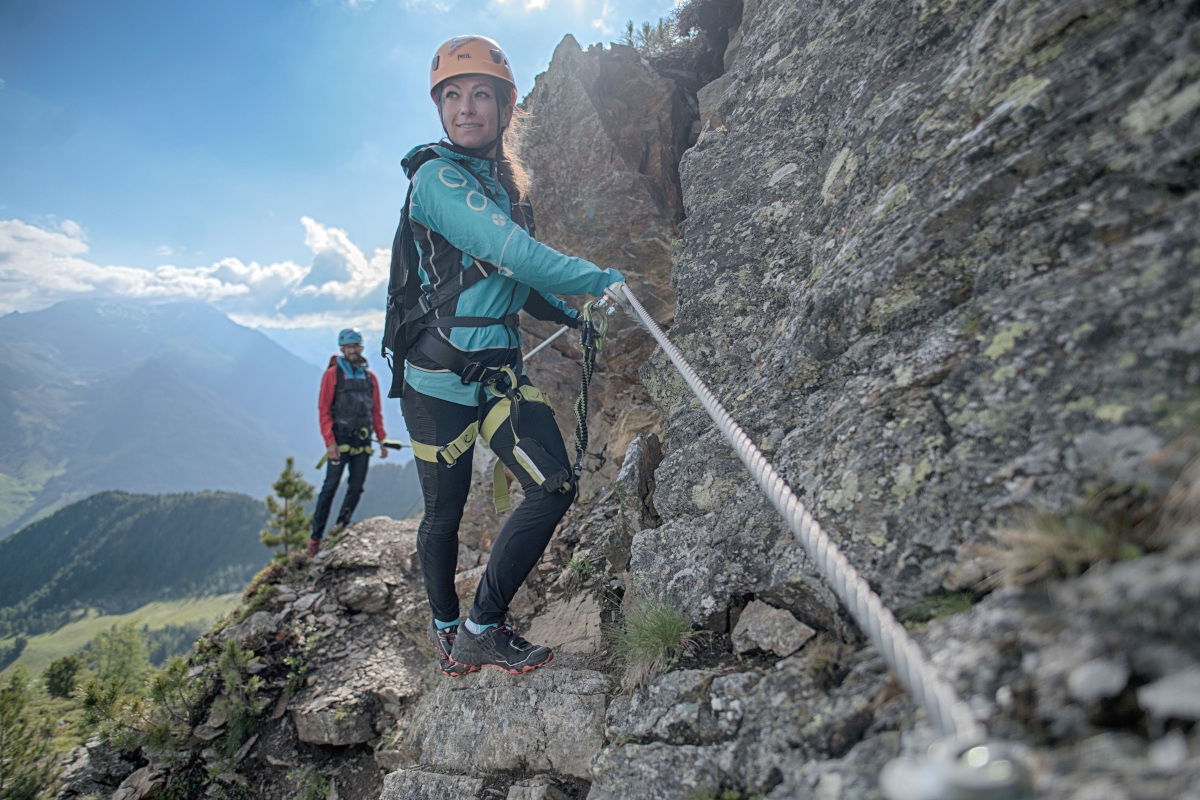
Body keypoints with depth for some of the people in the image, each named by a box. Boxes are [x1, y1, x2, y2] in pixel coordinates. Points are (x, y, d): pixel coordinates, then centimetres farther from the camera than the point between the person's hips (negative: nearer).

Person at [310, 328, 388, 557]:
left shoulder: (370, 376, 12)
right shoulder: (332, 374, 1)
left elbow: (376, 411, 15)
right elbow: (324, 410, -3)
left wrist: (382, 440, 9)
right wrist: (329, 441, -12)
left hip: (363, 441, 4)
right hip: (340, 439, -4)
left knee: (356, 487, 3)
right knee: (330, 487, -6)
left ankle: (341, 528, 13)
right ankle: (316, 538, 0)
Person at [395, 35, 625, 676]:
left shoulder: (507, 181, 15)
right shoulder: (437, 176, -11)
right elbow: (513, 254, -24)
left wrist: (571, 315, 19)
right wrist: (602, 280, -18)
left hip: (499, 369, 7)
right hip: (437, 376, -6)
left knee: (555, 486, -6)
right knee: (444, 513, 7)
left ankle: (483, 627, 9)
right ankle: (445, 627, 33)